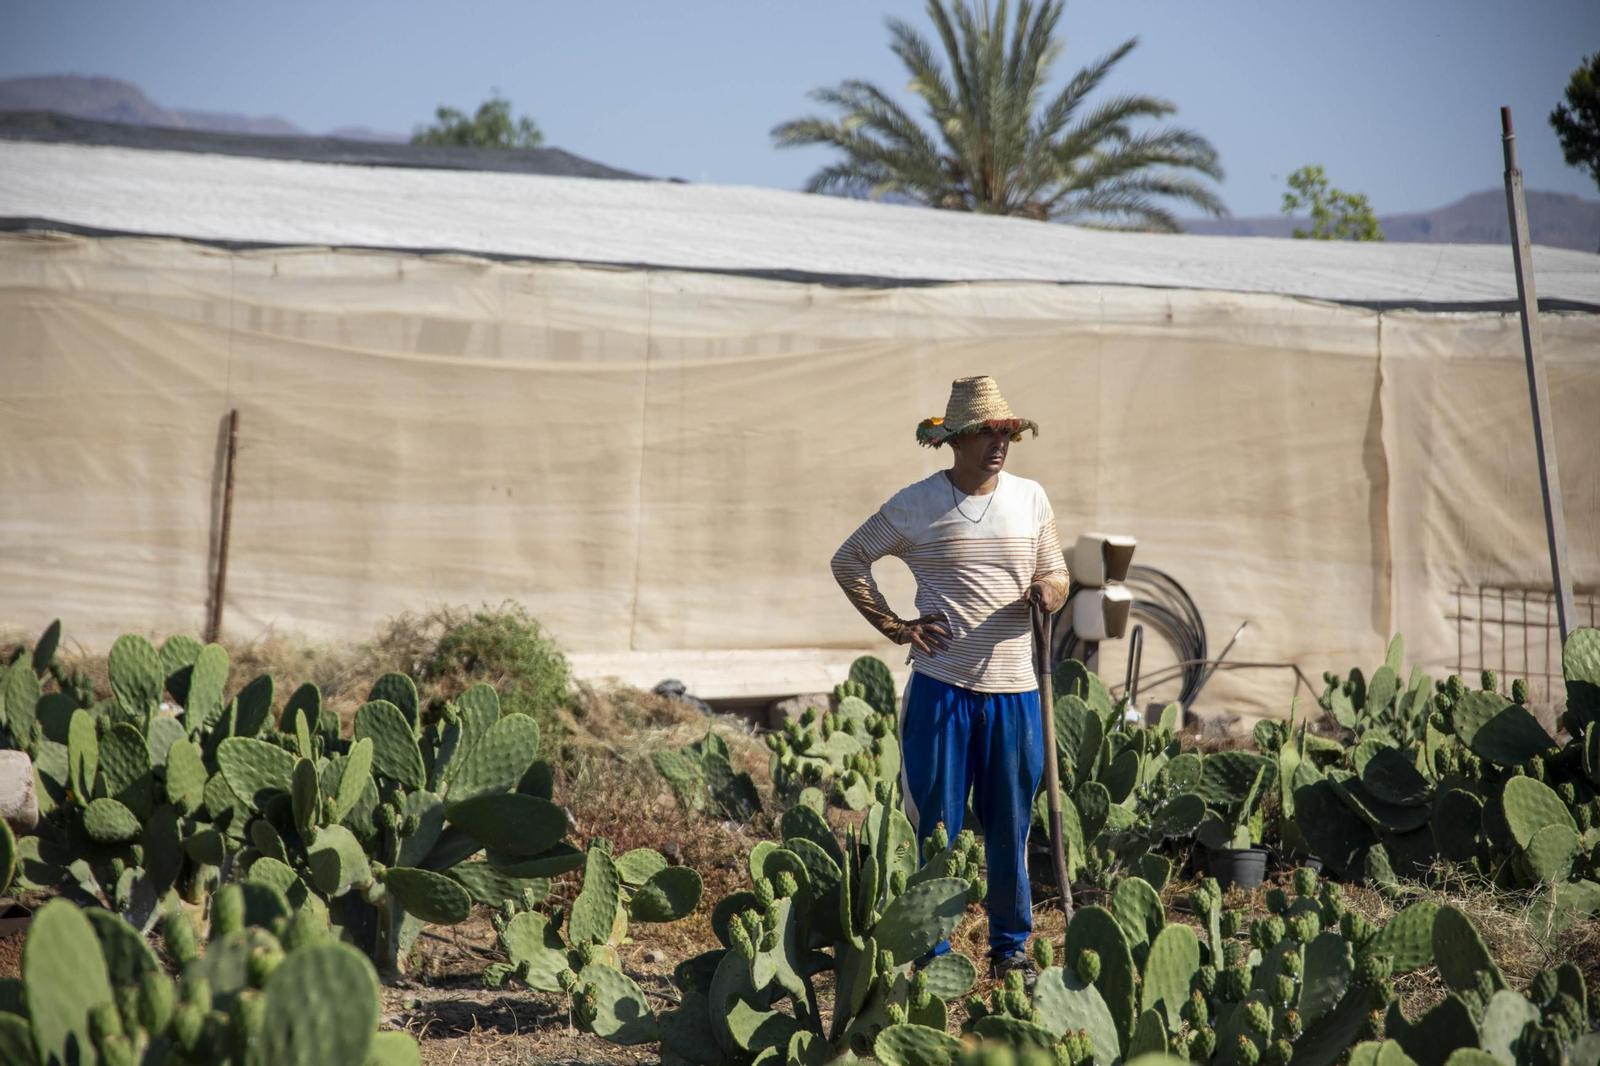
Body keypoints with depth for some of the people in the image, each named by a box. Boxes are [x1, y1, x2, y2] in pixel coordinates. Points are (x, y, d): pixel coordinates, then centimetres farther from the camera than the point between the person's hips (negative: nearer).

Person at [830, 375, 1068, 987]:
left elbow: (1057, 577, 15)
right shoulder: (916, 505, 0)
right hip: (941, 684, -2)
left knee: (1011, 826, 6)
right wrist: (893, 627, 1)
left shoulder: (1030, 499, 9)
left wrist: (1048, 592, -9)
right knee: (934, 824, 0)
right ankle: (931, 950, 9)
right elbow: (848, 561, 8)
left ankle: (1010, 945, 17)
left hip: (1014, 689, 2)